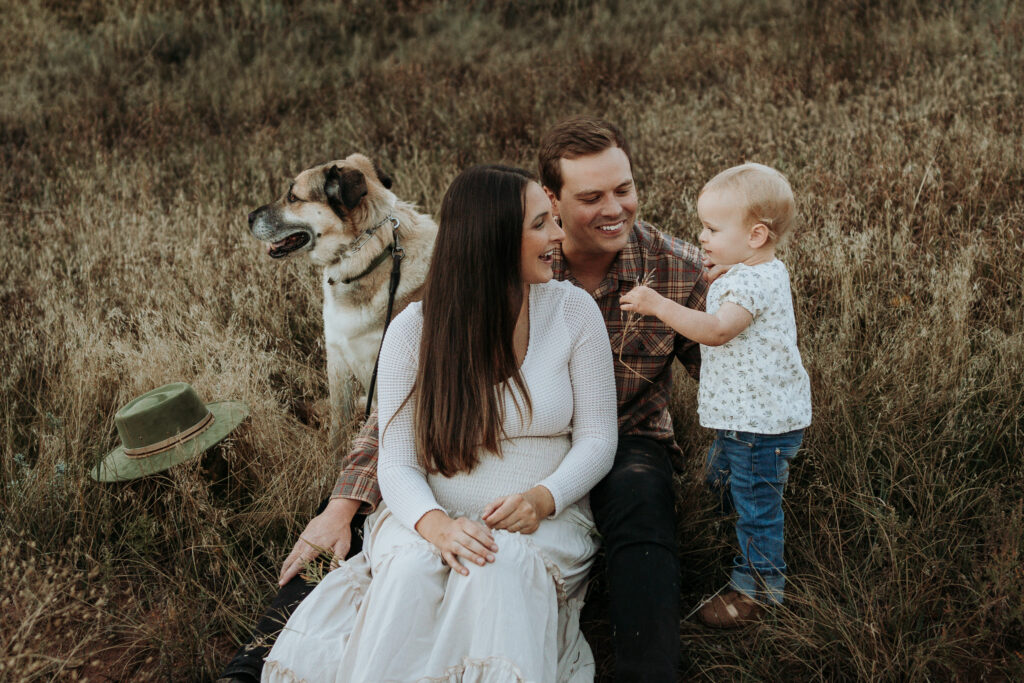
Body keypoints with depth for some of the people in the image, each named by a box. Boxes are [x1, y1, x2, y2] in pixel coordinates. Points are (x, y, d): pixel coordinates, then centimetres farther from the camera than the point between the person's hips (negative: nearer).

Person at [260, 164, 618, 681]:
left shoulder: (573, 311, 0)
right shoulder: (414, 330, -2)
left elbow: (597, 438, 2)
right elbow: (397, 463, -5)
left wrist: (541, 499, -19)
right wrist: (434, 523, -28)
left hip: (544, 519, 0)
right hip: (438, 516, 0)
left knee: (496, 568, -34)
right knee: (412, 566, -33)